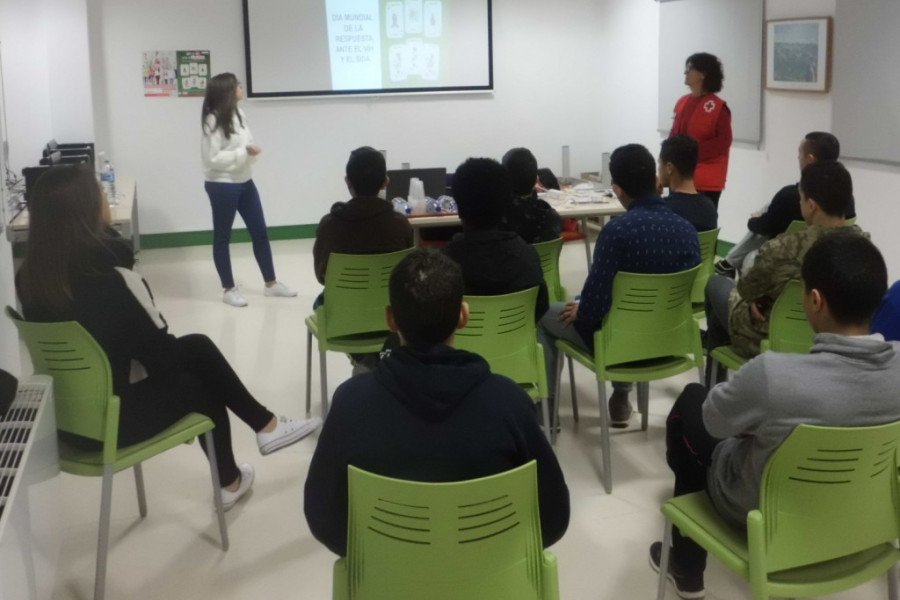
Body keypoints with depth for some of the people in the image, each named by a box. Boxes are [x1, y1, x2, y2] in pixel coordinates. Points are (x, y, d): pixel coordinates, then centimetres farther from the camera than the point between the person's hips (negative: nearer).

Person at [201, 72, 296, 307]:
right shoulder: (214, 121, -17)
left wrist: (252, 151, -7)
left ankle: (271, 283, 24)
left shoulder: (238, 114, 6)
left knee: (260, 232, 12)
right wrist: (244, 152, -23)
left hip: (244, 182, 8)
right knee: (222, 237, 7)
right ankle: (229, 289, 18)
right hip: (222, 186, -8)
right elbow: (213, 159, -19)